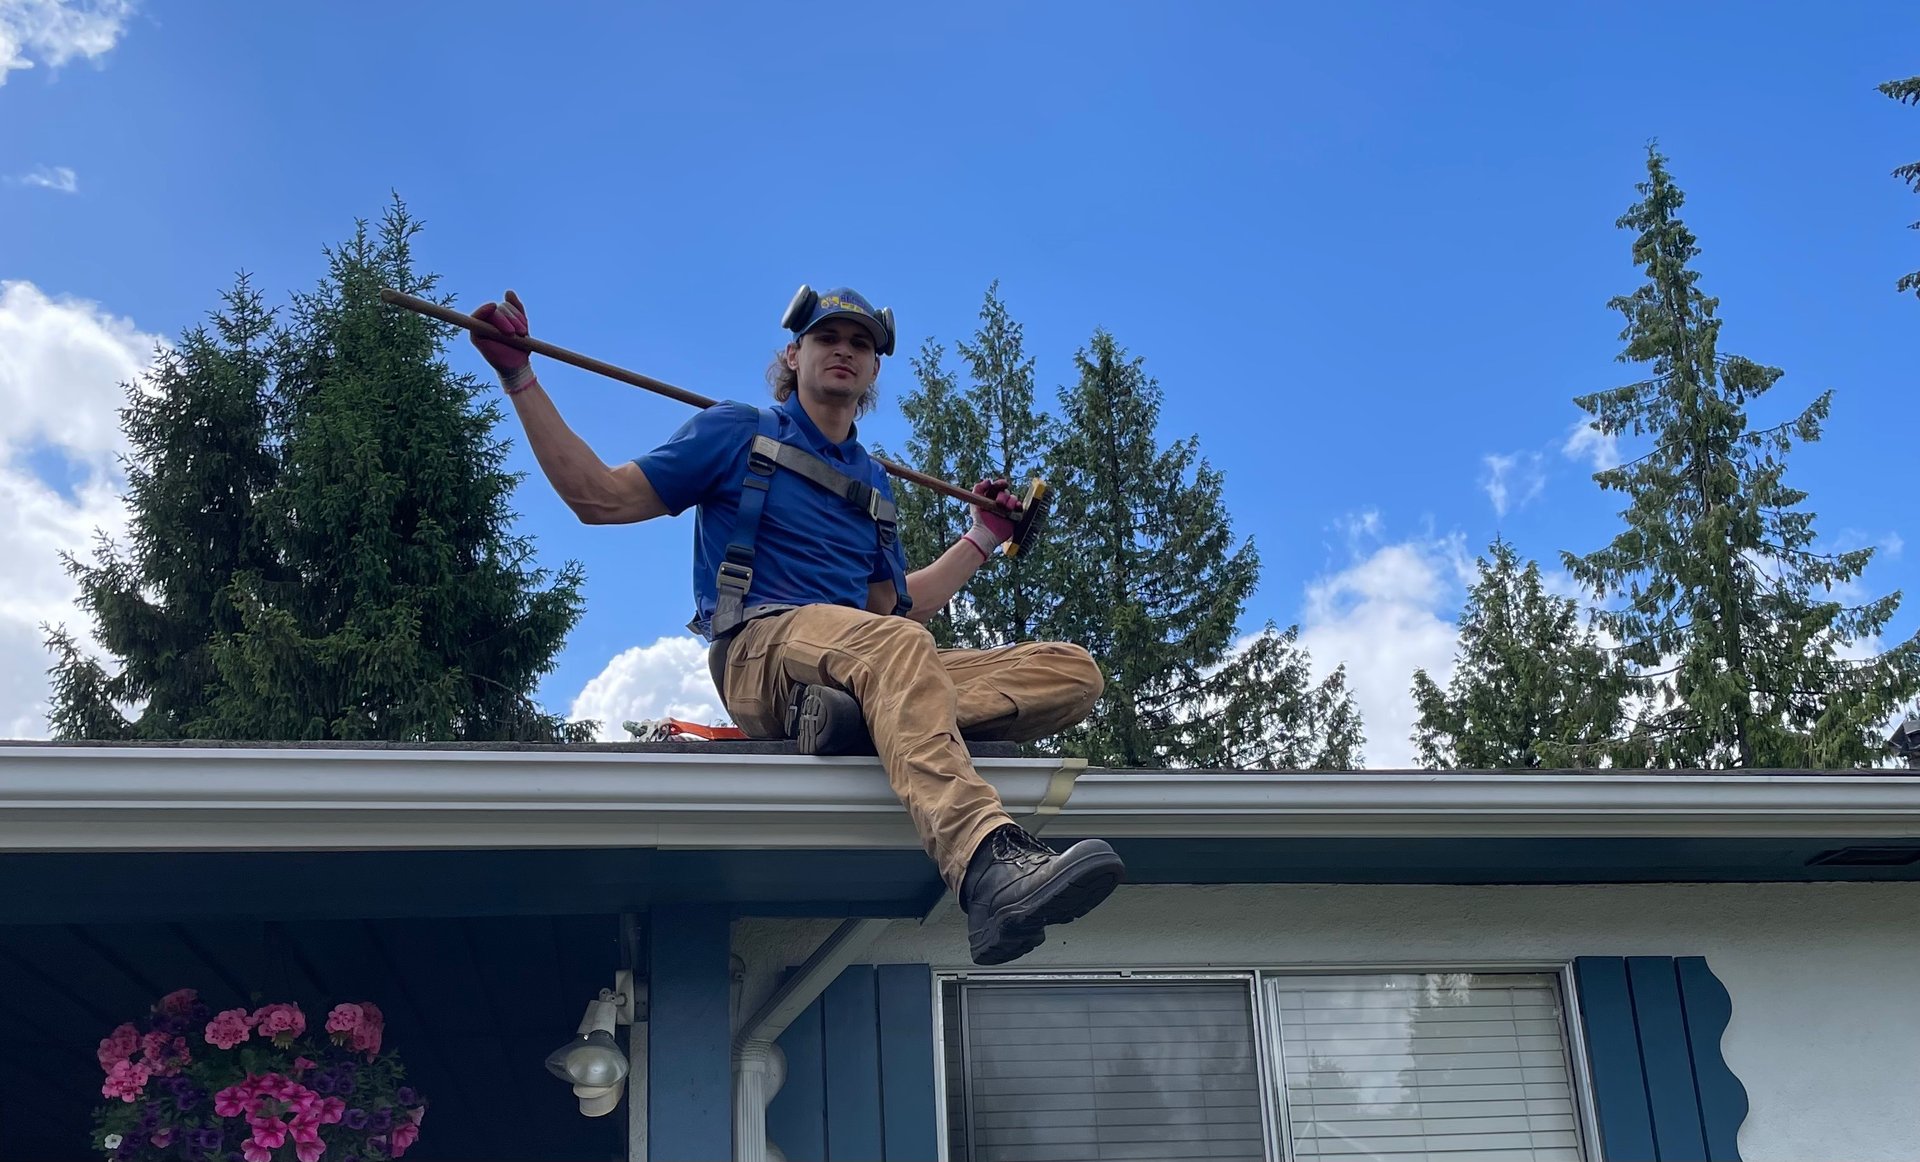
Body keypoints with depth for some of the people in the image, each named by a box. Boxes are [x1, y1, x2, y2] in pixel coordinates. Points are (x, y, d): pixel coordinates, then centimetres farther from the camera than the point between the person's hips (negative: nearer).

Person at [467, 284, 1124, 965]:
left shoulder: (873, 484, 30)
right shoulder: (739, 434, 15)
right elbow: (597, 496, 9)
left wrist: (985, 535, 32)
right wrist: (519, 377, 5)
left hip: (870, 668, 6)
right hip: (760, 653, -6)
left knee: (1073, 672, -13)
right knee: (897, 647, -40)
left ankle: (859, 719, -37)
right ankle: (989, 868, -64)